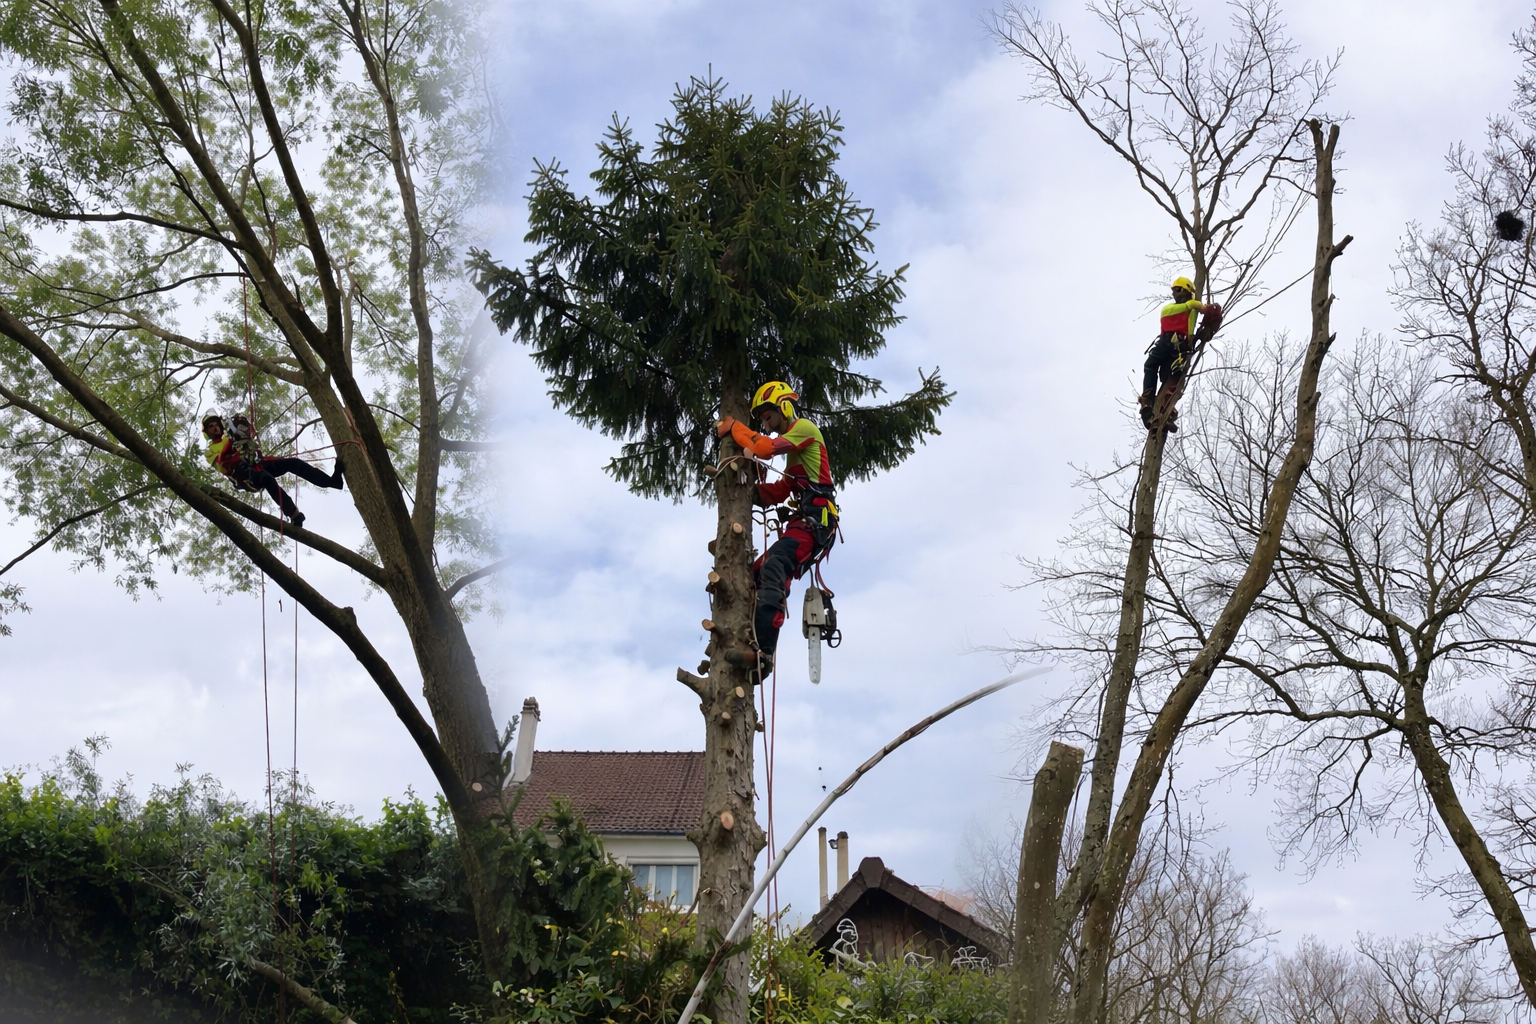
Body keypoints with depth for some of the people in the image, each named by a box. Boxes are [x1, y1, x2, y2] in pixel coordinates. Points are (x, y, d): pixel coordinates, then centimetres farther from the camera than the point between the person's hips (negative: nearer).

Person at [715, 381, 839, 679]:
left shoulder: (804, 427, 2)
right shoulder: (794, 450, 32)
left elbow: (765, 448, -13)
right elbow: (778, 492, 27)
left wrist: (734, 428, 2)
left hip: (816, 519, -11)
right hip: (805, 522, 11)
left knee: (772, 569, -30)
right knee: (756, 576, 7)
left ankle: (763, 652, -45)